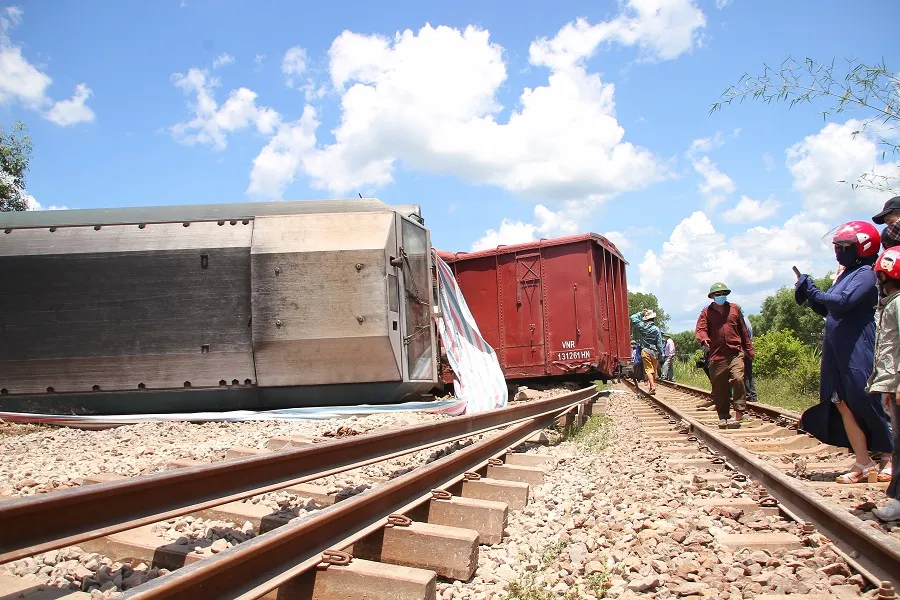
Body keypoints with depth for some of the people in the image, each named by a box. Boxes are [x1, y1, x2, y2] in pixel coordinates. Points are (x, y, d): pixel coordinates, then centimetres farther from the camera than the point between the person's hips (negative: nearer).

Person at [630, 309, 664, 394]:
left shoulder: (641, 326, -6)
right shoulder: (656, 329, -7)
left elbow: (633, 317, 8)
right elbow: (659, 344, -4)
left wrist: (641, 313, 10)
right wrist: (660, 353, 5)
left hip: (645, 351, 0)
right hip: (654, 352, 0)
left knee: (648, 370, -3)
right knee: (654, 370, 14)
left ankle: (652, 387, -16)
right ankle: (651, 385, 19)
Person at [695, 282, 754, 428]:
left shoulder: (735, 309, 15)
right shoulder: (706, 312, 10)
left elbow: (743, 331, 18)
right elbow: (700, 329, -3)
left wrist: (749, 349, 18)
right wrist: (703, 339, -26)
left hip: (735, 352, 0)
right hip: (716, 355, 0)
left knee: (738, 379, -20)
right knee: (719, 387, 3)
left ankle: (739, 413, -13)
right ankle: (723, 417, 14)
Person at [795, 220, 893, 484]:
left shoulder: (866, 274, -9)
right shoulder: (846, 274, 17)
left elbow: (843, 302, -24)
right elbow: (829, 311, 20)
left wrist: (812, 292, -14)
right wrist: (809, 296, 5)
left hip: (859, 354, -9)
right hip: (838, 354, 9)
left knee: (867, 405, -4)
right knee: (843, 405, 7)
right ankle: (864, 464, 13)